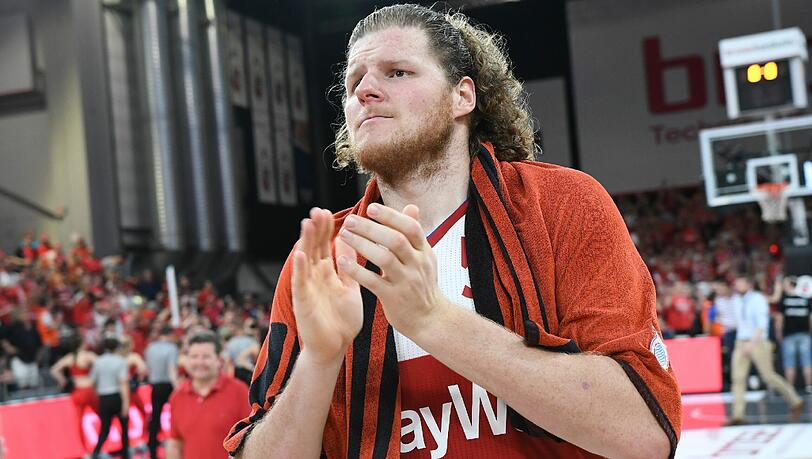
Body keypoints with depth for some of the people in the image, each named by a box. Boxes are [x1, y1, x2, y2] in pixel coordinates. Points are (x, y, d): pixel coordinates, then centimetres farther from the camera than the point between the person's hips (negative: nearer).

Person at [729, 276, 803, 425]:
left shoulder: (758, 299, -9)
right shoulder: (739, 303, 12)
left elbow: (762, 324, -17)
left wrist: (752, 342, -25)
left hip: (758, 343, -6)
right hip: (741, 344, 6)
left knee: (769, 376, -3)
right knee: (738, 377, -6)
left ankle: (795, 402, 16)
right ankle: (737, 415, -9)